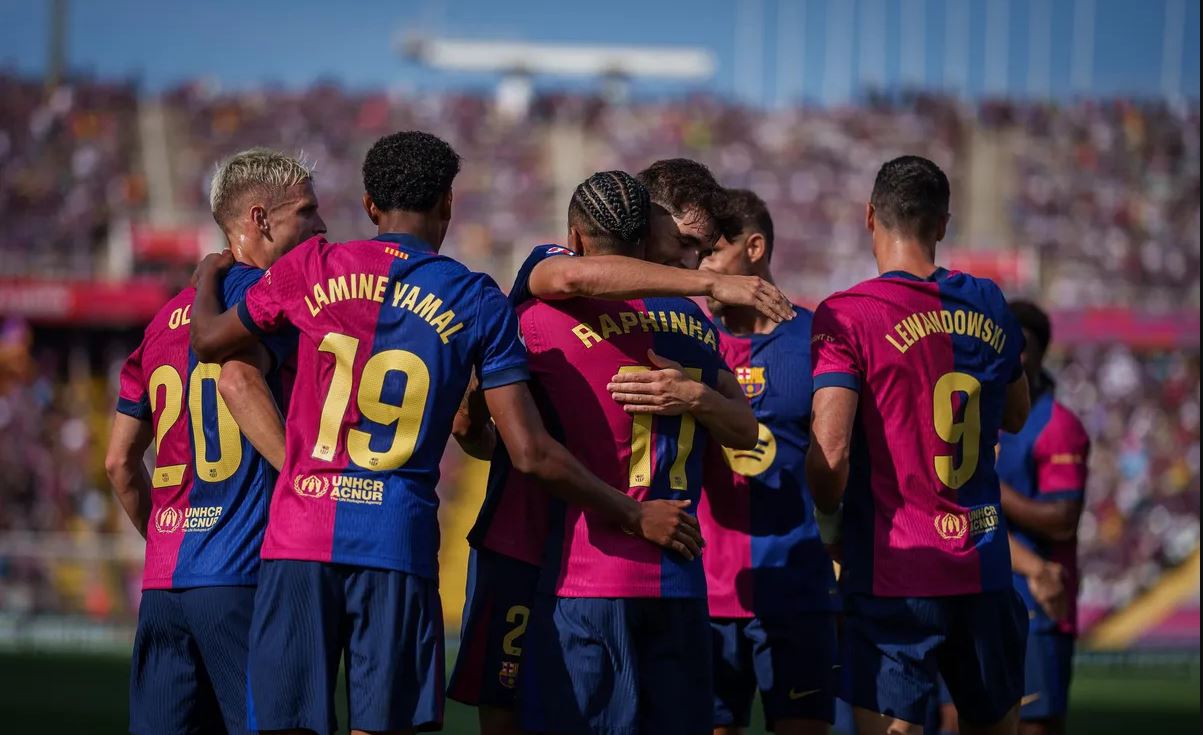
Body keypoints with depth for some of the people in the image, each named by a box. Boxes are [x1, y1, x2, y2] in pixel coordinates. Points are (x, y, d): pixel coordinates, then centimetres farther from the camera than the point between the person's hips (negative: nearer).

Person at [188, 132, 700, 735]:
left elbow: (210, 341, 20)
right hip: (399, 546, -1)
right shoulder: (477, 302, 4)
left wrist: (209, 275, 43)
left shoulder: (312, 267, 5)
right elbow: (530, 453, 0)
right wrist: (634, 516, 11)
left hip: (299, 538, 1)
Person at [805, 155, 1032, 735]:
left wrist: (829, 524, -1)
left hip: (893, 572, -5)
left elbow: (830, 451, -18)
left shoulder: (846, 316, -10)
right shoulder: (987, 305, 7)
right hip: (985, 568, 5)